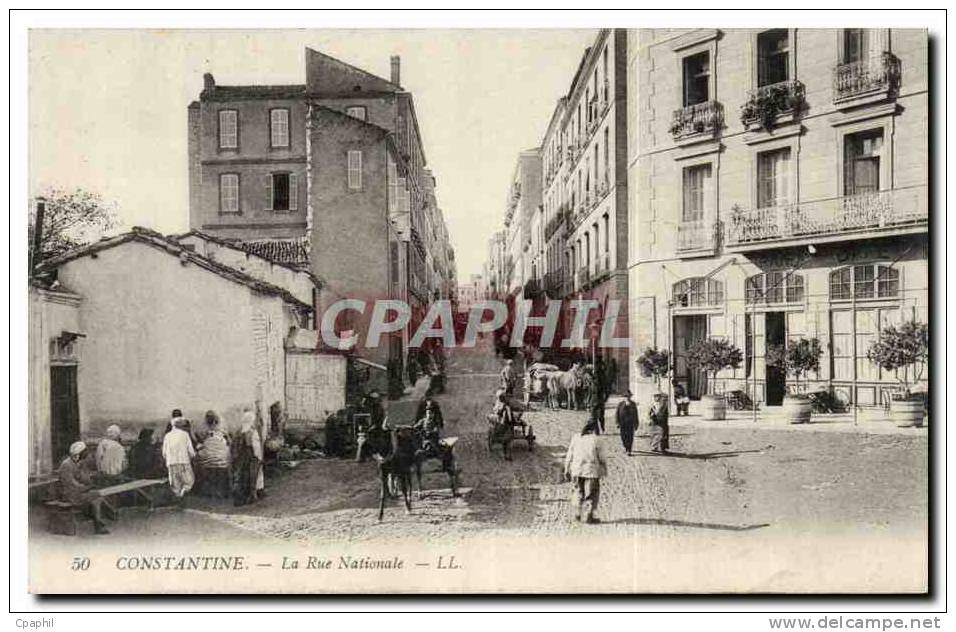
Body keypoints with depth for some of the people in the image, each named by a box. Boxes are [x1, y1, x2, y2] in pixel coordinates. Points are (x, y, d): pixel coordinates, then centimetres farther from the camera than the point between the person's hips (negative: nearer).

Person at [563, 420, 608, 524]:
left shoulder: (575, 438, 1)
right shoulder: (595, 440, -8)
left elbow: (569, 456, 4)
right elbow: (602, 458, -2)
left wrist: (567, 470, 13)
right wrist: (605, 470, 13)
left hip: (576, 470, 3)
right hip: (591, 471, -3)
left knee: (577, 491, 18)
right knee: (591, 494, 9)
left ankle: (577, 514, 19)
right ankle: (589, 516, 10)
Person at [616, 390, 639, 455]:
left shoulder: (633, 404, 2)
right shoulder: (620, 404, 1)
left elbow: (635, 414, 7)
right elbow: (617, 414, 1)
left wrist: (636, 424, 6)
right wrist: (618, 423, -4)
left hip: (630, 423, -1)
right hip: (623, 423, 1)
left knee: (630, 436, -8)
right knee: (623, 436, 6)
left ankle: (629, 450, -4)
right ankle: (626, 447, 32)